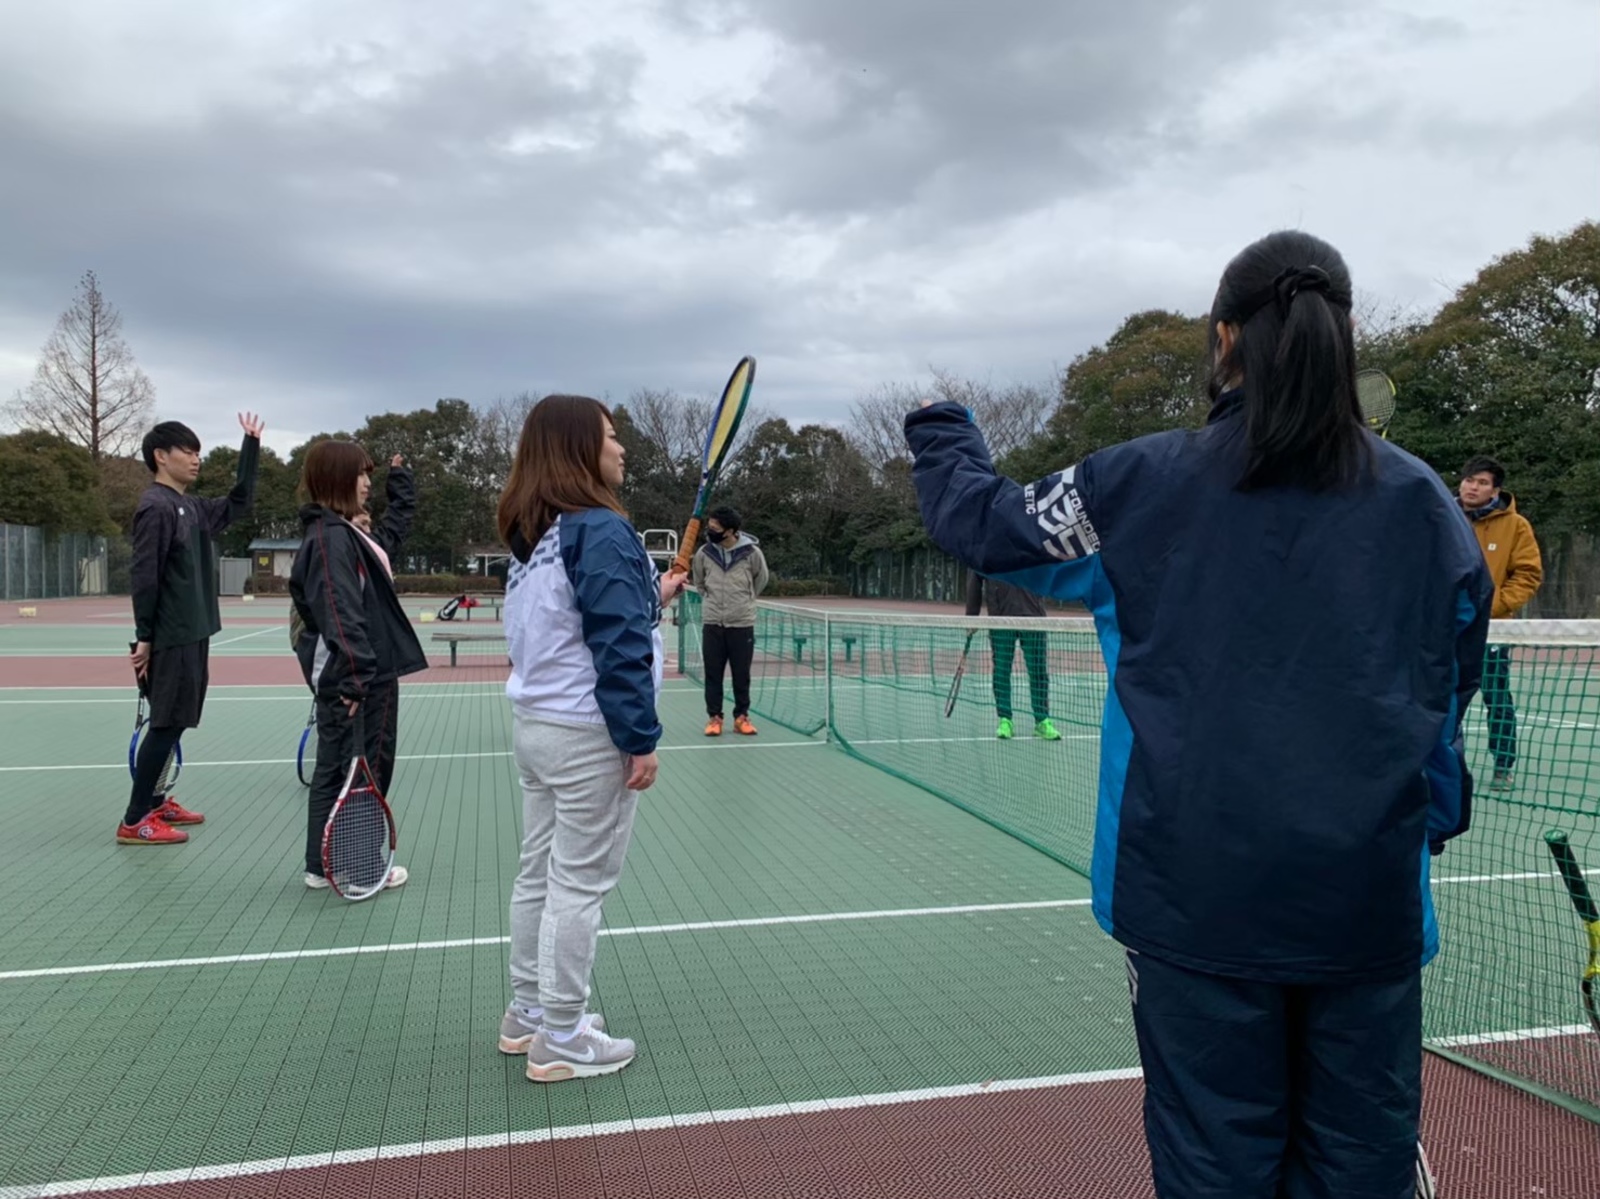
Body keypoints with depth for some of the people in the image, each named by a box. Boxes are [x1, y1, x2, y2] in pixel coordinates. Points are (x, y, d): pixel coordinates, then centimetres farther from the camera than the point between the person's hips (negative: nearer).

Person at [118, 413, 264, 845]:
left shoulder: (194, 508, 13)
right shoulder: (156, 506, -14)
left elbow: (238, 503, 26)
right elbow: (144, 576, -18)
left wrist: (251, 444, 19)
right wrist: (144, 637, -19)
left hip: (192, 635, 9)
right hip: (170, 639, -9)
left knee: (174, 722, 15)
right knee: (166, 723, -5)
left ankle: (154, 802, 26)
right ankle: (134, 821, 2)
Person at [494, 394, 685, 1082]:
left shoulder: (533, 534, 9)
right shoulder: (602, 530, -18)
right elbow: (619, 648, -21)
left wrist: (649, 597, 17)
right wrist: (641, 738, -16)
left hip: (535, 721, 9)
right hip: (588, 734, -9)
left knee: (539, 873, 16)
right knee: (579, 886, 2)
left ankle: (528, 1013, 29)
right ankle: (561, 1040, 13)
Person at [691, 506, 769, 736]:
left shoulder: (752, 552, -9)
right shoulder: (704, 553, -4)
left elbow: (761, 580, 11)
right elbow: (698, 581, 16)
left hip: (742, 623, -1)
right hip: (712, 623, 1)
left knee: (741, 673, 7)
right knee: (713, 673, 6)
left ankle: (741, 717, 18)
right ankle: (714, 717, 16)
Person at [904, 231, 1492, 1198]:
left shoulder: (1144, 485, -6)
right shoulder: (1421, 499, 0)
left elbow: (984, 520, 8)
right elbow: (1454, 691, 11)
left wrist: (941, 427, 27)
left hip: (1199, 894, -1)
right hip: (1370, 900, 2)